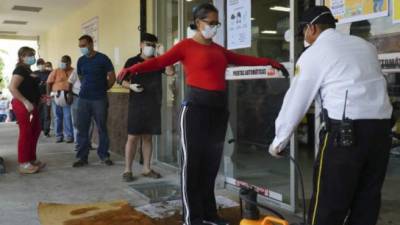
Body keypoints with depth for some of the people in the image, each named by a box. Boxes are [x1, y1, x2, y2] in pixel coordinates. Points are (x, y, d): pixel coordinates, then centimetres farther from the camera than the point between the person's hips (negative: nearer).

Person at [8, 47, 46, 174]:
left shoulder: (27, 70, 17)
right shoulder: (20, 69, -12)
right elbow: (12, 88, -23)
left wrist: (40, 97, 17)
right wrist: (25, 102, -26)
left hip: (30, 105, 10)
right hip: (23, 105, -10)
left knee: (35, 131, 14)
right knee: (25, 132, -7)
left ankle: (31, 159, 23)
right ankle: (23, 164, -1)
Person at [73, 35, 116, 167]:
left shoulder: (102, 58, -5)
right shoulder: (81, 61, 9)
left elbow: (112, 77, -3)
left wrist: (103, 89, 4)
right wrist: (87, 88, 14)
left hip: (99, 99, -4)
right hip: (83, 99, 4)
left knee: (102, 128, 3)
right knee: (82, 129, 4)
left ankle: (104, 155, 15)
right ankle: (82, 157, 12)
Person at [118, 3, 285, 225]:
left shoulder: (217, 49, 17)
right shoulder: (186, 45, -2)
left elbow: (241, 59, 24)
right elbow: (160, 61, -13)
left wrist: (268, 62, 25)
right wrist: (132, 69, -27)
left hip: (219, 107, 7)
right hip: (196, 107, -6)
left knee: (211, 163, 11)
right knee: (192, 161, 0)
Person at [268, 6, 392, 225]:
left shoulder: (314, 53, 2)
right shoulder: (365, 45, 21)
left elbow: (295, 101, 4)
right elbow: (370, 86, 20)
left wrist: (278, 142, 13)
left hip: (345, 131, -7)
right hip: (382, 127, 7)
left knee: (328, 205, 2)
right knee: (367, 201, 14)